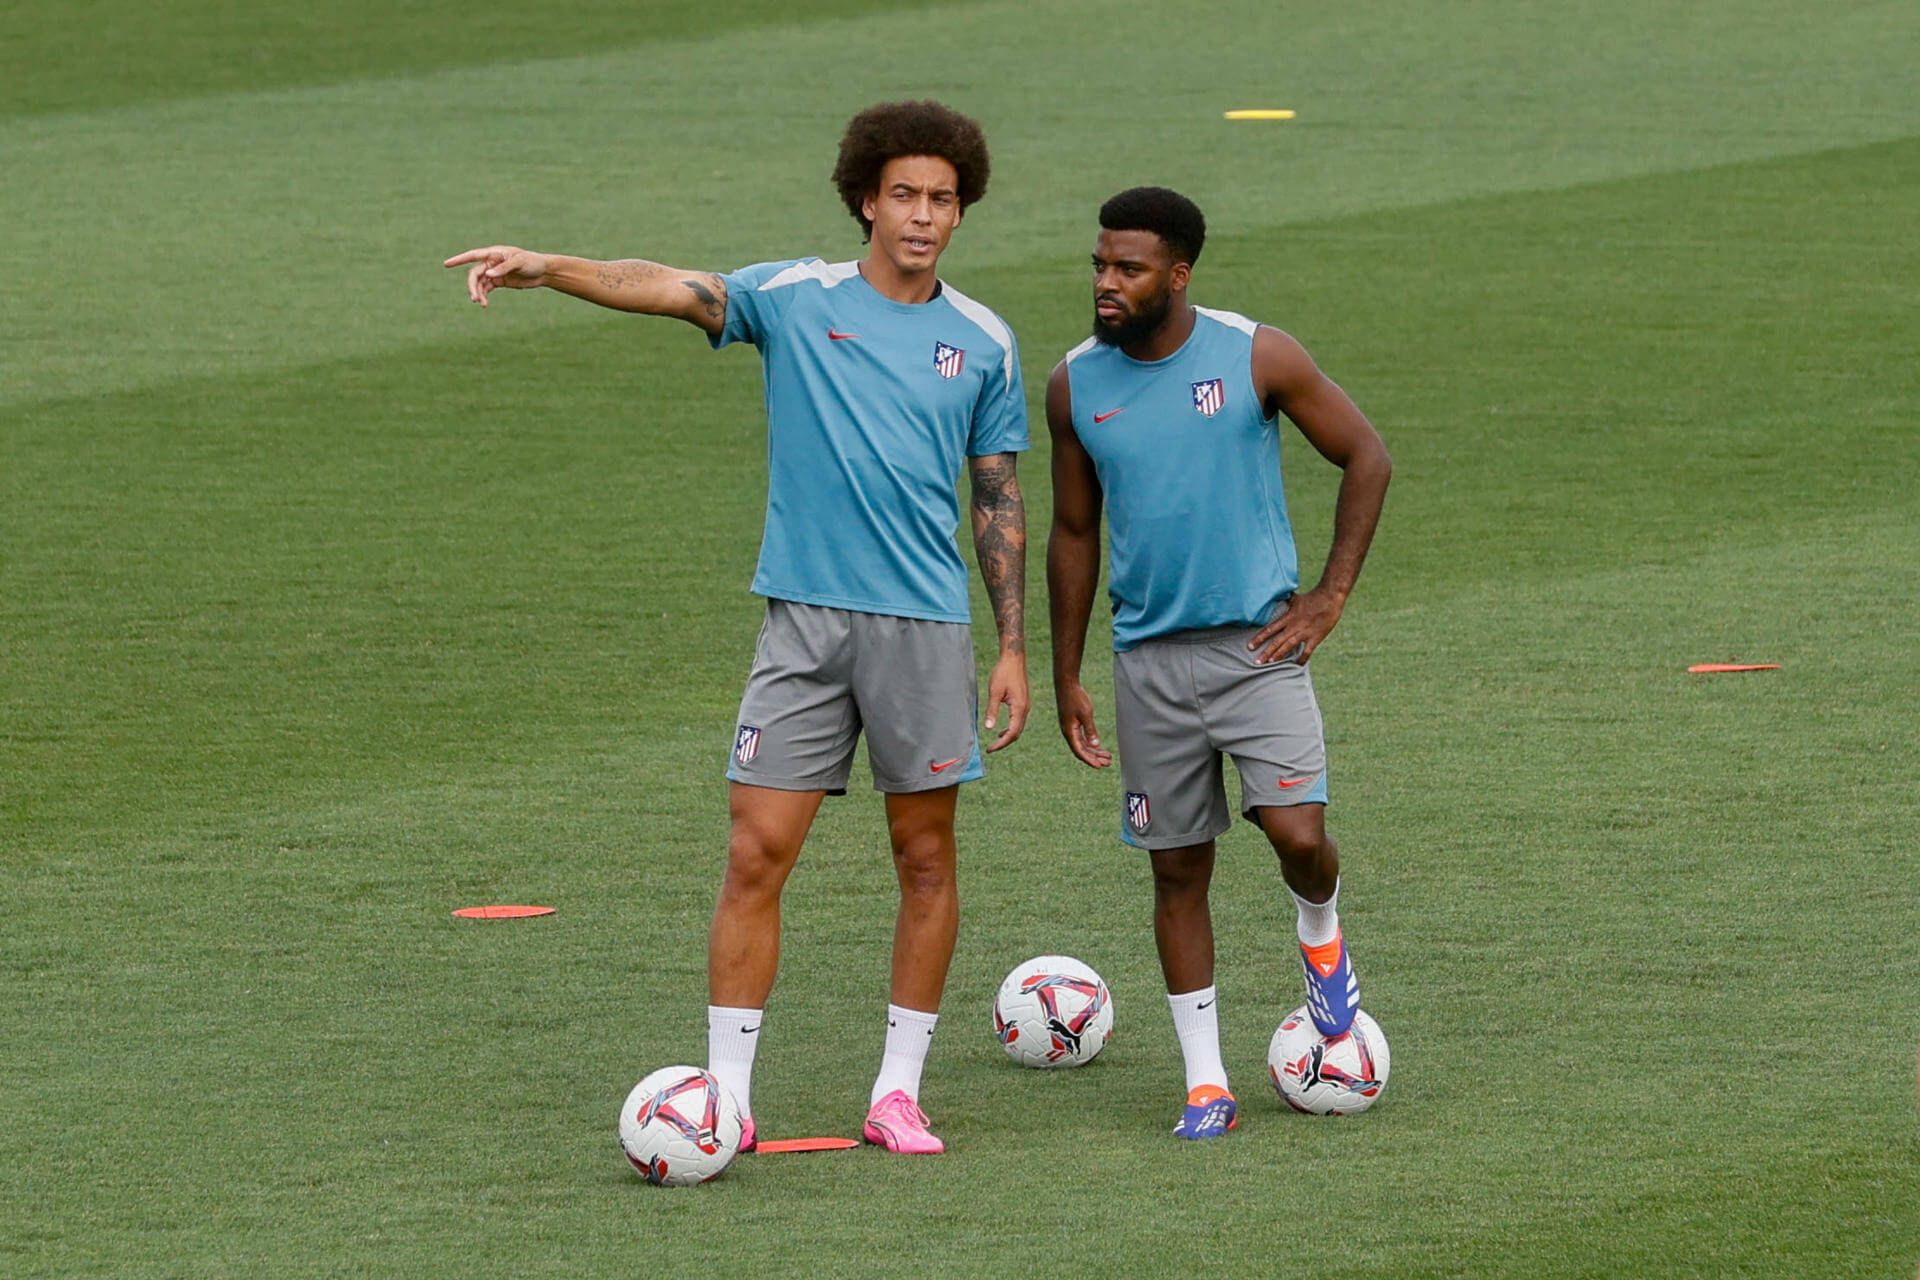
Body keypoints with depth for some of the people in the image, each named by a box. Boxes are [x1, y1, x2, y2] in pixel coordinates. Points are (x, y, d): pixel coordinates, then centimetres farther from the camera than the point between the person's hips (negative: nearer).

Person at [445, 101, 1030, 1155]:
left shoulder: (982, 343, 6)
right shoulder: (796, 299, 1)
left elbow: (999, 501, 12)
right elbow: (670, 290, -13)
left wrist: (1013, 648, 8)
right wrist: (548, 269, -29)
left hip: (925, 626, 1)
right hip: (803, 621, -1)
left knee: (926, 857, 5)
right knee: (757, 852, -5)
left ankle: (898, 1089, 16)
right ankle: (727, 1096, -1)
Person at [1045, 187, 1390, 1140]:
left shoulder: (1258, 358, -8)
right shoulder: (1077, 385, 1)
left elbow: (1367, 459, 3)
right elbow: (1074, 534, 11)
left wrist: (1330, 596, -2)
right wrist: (1067, 679, 11)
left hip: (1257, 642, -3)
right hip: (1151, 658, 3)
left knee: (1296, 831, -17)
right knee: (1178, 870, 4)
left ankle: (1321, 937, 19)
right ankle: (1206, 1084, 12)